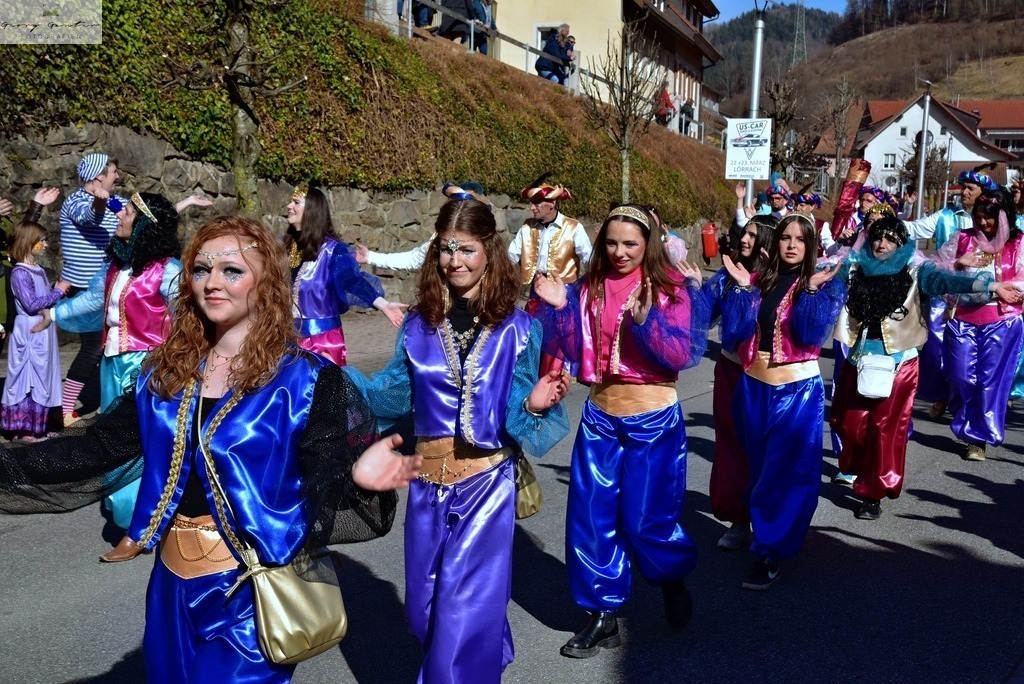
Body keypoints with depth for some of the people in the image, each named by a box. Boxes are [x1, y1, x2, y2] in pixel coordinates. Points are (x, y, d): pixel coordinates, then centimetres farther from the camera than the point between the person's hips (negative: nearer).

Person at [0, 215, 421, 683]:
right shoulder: (165, 374, 3)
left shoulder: (306, 379, -12)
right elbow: (96, 451, 5)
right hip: (174, 583, 6)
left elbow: (320, 483, -17)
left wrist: (355, 477, -39)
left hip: (251, 590, -5)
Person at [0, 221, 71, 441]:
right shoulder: (20, 273, -17)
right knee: (28, 378, -3)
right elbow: (31, 304, -24)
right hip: (29, 333, -9)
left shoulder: (39, 270, 11)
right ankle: (22, 429, 5)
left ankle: (38, 424, 24)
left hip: (43, 331, 9)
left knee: (41, 376, 14)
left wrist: (59, 290, 3)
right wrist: (57, 292, -17)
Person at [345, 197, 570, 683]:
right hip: (428, 484, 4)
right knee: (424, 607, 16)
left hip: (486, 483, -4)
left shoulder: (516, 328, -6)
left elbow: (515, 415, -4)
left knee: (465, 610, -1)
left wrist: (533, 406, -25)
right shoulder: (419, 324, 3)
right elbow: (394, 395, 5)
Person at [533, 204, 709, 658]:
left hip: (654, 420, -4)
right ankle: (602, 618, 21)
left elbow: (682, 355, -14)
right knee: (592, 518, 5)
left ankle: (674, 582, 37)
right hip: (599, 417, 4)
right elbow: (573, 350, 3)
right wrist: (559, 308, -10)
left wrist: (646, 319, -28)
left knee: (647, 519, 4)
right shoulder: (591, 287, 4)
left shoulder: (671, 288, -7)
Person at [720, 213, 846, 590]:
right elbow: (735, 332, -7)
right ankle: (762, 533, 36)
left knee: (786, 471, -2)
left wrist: (812, 289, -22)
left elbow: (811, 334, -17)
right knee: (759, 468, 17)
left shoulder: (824, 284, -3)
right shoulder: (758, 281, 5)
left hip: (798, 389, -4)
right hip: (754, 386, 4)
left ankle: (771, 553, 6)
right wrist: (741, 287, -12)